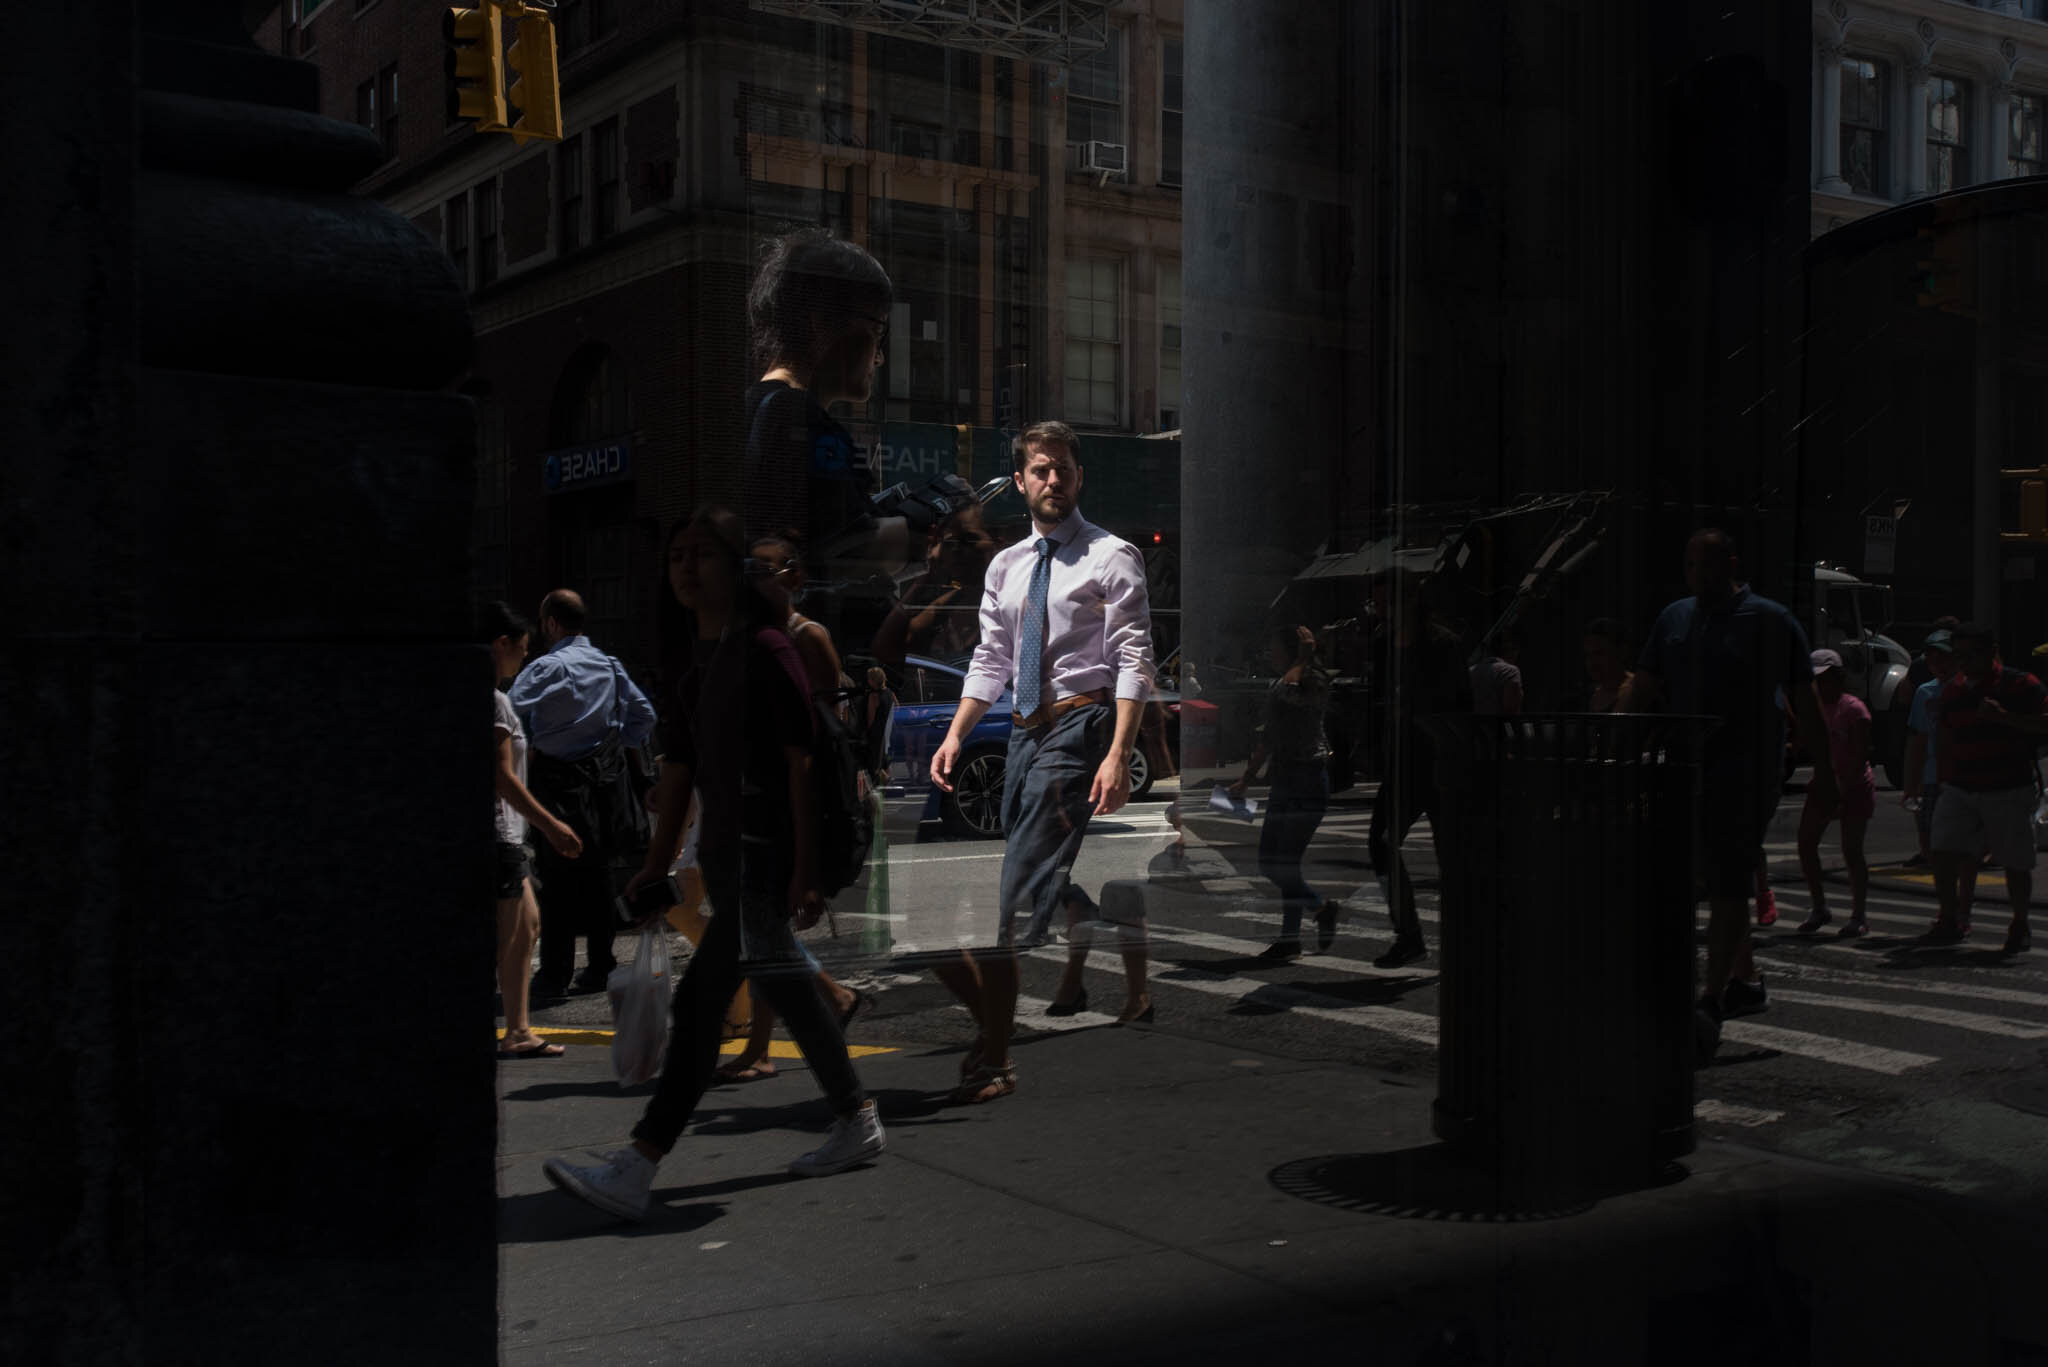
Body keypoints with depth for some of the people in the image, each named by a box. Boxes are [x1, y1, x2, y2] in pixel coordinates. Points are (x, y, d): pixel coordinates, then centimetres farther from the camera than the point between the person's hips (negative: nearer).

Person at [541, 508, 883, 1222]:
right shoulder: (687, 660, 14)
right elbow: (678, 769, 16)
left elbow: (802, 761, -13)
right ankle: (857, 1119, 29)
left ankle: (634, 1170, -13)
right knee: (782, 985, 16)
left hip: (766, 851, -9)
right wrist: (657, 865, 14)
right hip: (723, 854, 9)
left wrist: (806, 867, -16)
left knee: (700, 998, -12)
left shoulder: (767, 648, -10)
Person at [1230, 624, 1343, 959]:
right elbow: (1269, 737, 24)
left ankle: (1290, 939, 8)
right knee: (1268, 865, 8)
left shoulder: (1313, 680, -10)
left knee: (1286, 863, -8)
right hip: (1284, 778, 9)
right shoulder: (1279, 684, 17)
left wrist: (1303, 657, -18)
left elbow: (1287, 690, -33)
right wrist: (1247, 778, 24)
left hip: (1310, 778, -9)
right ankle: (1322, 907, 21)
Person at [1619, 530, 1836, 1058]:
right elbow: (1641, 690, 12)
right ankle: (1745, 979, 28)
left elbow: (1805, 700, 1)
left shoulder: (1770, 620, -2)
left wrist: (1824, 768, 1)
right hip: (1691, 768, 6)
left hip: (1748, 770, -6)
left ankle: (1711, 1003, -14)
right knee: (1718, 880, 13)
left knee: (1730, 880, -11)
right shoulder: (1674, 618, 12)